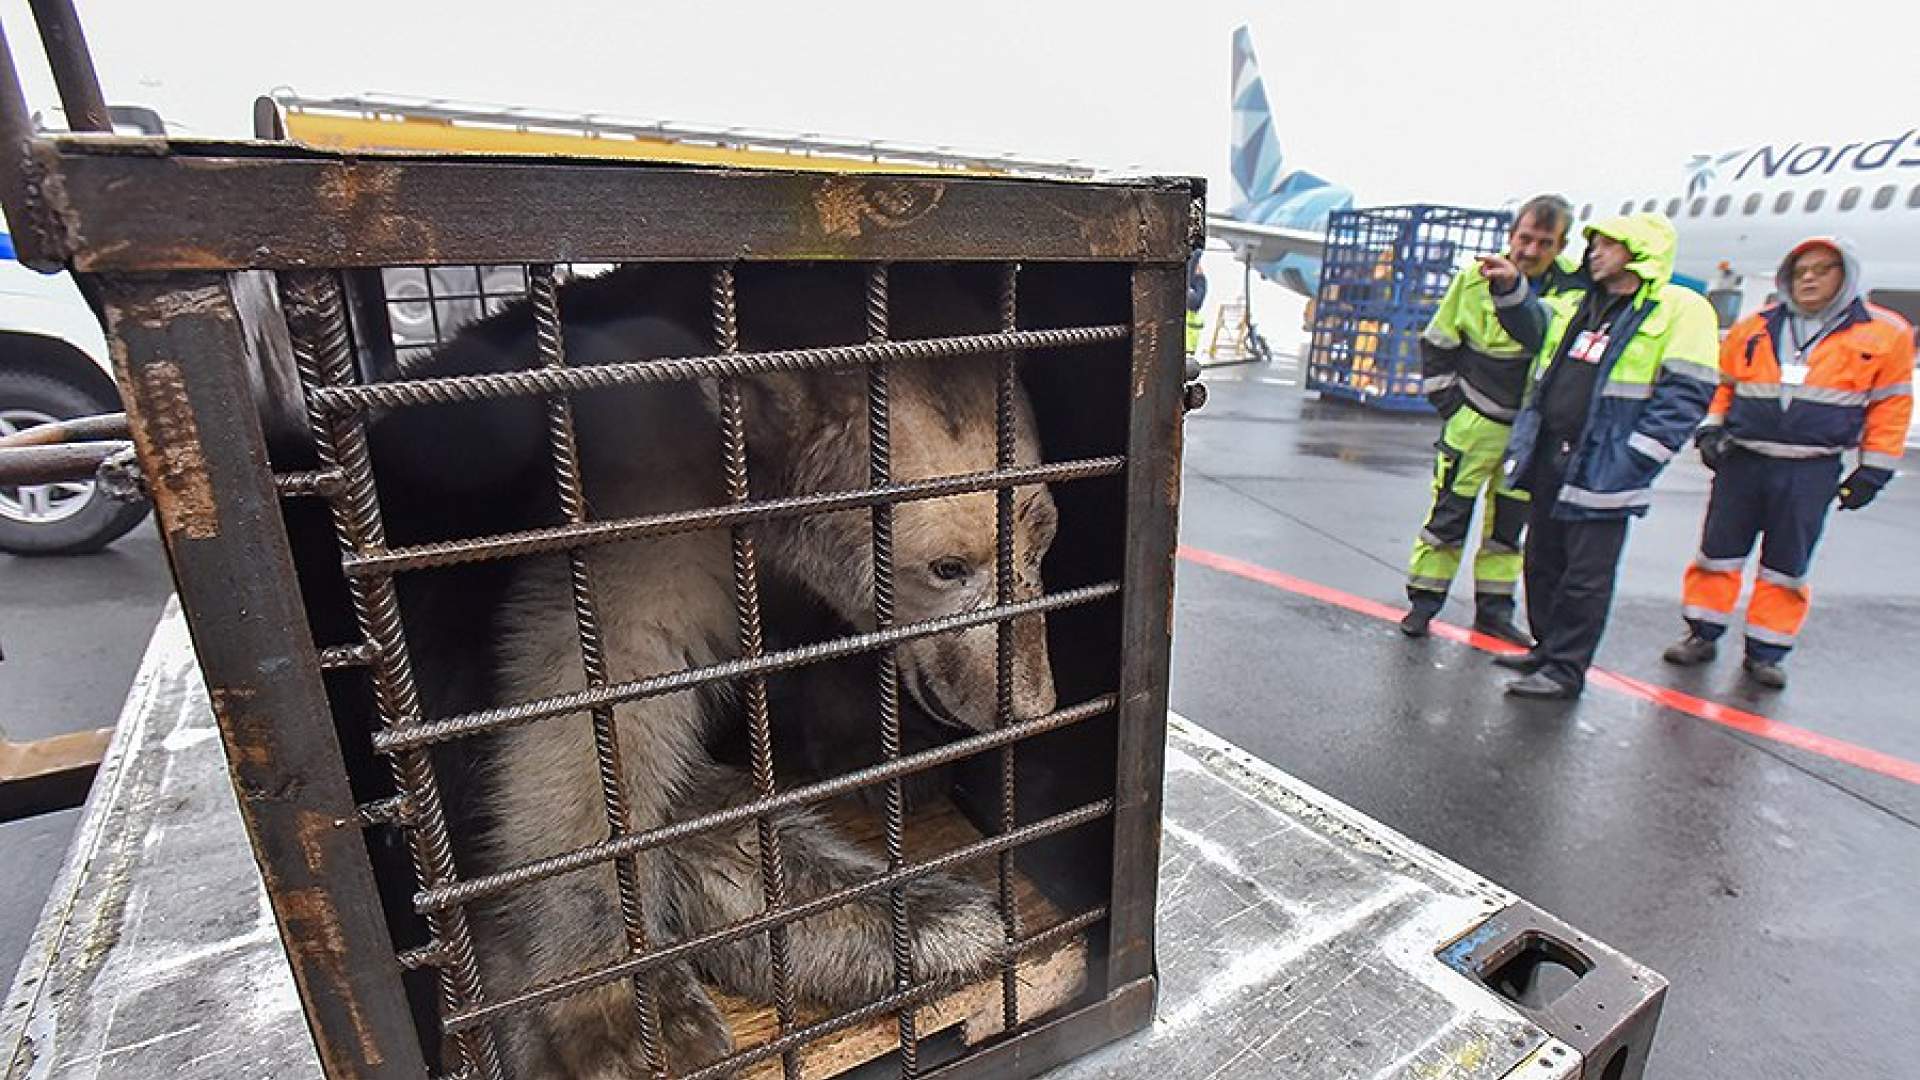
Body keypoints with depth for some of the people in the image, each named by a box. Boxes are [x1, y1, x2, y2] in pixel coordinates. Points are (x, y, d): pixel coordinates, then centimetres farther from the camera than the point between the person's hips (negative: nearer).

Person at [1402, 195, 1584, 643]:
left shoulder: (1578, 287, -7)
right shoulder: (1476, 279, -10)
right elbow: (1436, 345, 0)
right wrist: (1449, 404, -3)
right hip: (1476, 422, -2)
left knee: (1510, 521, 12)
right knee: (1449, 514, 0)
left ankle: (1493, 607, 25)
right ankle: (1424, 600, 12)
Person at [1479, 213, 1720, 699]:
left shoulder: (1681, 309, -4)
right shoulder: (1575, 306, 18)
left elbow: (1685, 395, -10)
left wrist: (1630, 463, -17)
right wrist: (1510, 286, -10)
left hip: (1602, 470, -6)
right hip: (1547, 459, 7)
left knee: (1585, 577, 1)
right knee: (1542, 563, 16)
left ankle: (1566, 669, 12)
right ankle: (1547, 647, 31)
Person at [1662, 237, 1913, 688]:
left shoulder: (1885, 333, 2)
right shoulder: (1753, 328, 6)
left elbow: (1891, 408, 3)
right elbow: (1722, 385, 15)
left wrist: (1872, 472, 0)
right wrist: (1710, 431, 1)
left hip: (1812, 473, -1)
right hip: (1741, 461, 1)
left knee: (1786, 566, 6)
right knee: (1718, 552, 4)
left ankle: (1765, 652, 16)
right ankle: (1702, 635, 15)